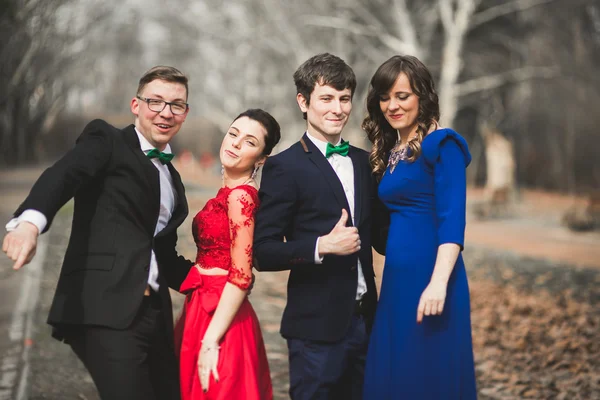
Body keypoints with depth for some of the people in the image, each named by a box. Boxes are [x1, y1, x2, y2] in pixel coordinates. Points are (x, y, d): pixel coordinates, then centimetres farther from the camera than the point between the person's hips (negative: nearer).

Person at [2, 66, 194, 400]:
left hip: (154, 313, 8)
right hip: (106, 308, -7)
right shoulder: (107, 140, 4)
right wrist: (31, 220, -37)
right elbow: (62, 175, -17)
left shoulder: (173, 179, 23)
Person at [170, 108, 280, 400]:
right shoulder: (228, 193, 11)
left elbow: (241, 277, -20)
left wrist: (210, 342, -21)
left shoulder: (240, 196, -16)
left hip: (220, 317, -9)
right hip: (203, 309, 9)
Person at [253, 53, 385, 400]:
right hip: (317, 327, -6)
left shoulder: (364, 162, 12)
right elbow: (263, 253, -12)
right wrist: (321, 246, -23)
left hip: (365, 320, 6)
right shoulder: (285, 167, -8)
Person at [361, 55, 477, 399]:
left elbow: (452, 220, -16)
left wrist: (439, 283, -25)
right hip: (397, 279, 8)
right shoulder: (390, 151, 15)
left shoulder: (442, 145, -8)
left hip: (431, 276, -8)